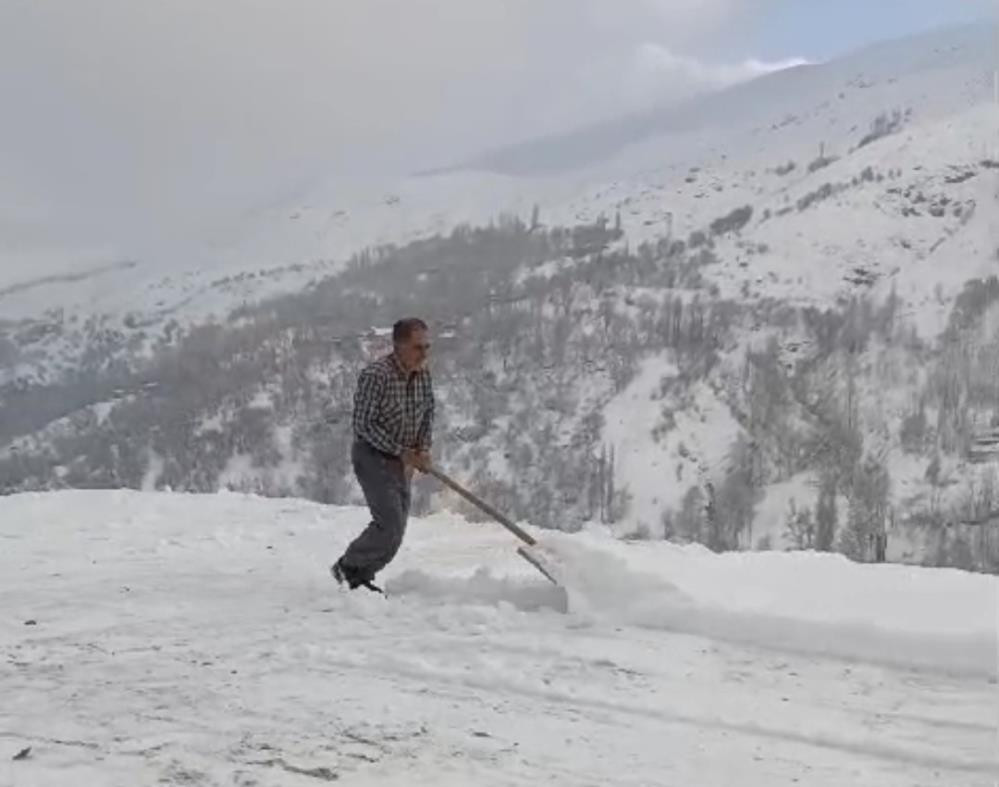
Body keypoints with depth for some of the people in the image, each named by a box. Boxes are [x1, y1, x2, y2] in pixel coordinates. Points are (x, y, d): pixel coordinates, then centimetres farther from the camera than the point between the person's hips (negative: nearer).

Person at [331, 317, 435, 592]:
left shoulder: (423, 375, -1)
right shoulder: (375, 375, -23)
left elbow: (428, 413, 13)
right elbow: (364, 424, -22)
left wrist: (423, 449, -3)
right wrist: (401, 451, -21)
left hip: (402, 460, 8)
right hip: (373, 457, -7)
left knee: (396, 528, 11)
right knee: (390, 526, -14)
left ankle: (361, 577, 27)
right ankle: (347, 567, 7)